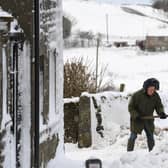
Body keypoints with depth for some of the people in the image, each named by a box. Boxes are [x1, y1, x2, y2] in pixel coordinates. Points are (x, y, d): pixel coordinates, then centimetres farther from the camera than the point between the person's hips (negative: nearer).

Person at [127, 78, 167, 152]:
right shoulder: (137, 95, -20)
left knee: (150, 136, 10)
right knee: (133, 136, -1)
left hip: (148, 120, 4)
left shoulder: (155, 96, -9)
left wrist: (161, 113, -21)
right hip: (137, 119, -4)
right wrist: (136, 116, -24)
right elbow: (131, 107, -12)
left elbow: (159, 106, 0)